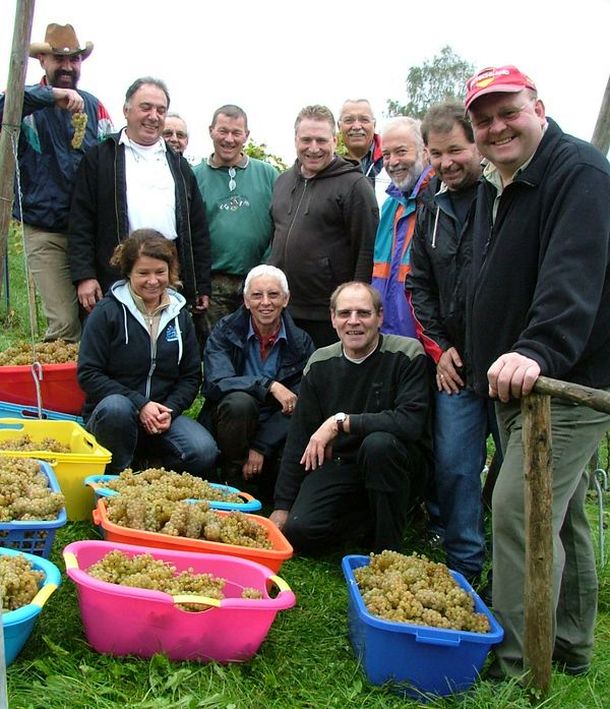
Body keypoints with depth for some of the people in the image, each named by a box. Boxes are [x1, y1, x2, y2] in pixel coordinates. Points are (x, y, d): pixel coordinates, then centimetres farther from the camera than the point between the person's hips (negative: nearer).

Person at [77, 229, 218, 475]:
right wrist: (139, 404, -19)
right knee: (116, 406, -38)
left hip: (163, 414, 3)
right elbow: (88, 374, -10)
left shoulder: (179, 315, 9)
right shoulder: (107, 312, -5)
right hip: (110, 416, -2)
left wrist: (170, 409, -10)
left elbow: (191, 376, 10)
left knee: (204, 453, -25)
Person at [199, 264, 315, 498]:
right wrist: (269, 385, -31)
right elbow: (216, 382, -20)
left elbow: (297, 406, -8)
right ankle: (232, 484, -14)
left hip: (275, 431, 2)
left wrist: (261, 448, -18)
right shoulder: (225, 332, -4)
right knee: (240, 401, -33)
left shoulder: (301, 343, -1)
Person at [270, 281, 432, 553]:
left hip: (401, 467, -3)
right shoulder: (320, 363, 1)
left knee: (379, 443, -36)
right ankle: (365, 516, 11)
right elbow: (299, 436, 3)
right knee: (299, 531, -19)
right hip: (339, 465, 4)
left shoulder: (407, 354, -13)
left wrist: (341, 422, -25)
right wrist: (282, 505, 1)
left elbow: (411, 423, -26)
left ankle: (388, 549, -16)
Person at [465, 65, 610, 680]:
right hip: (514, 378, 10)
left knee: (518, 513, -14)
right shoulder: (493, 185, 15)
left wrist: (539, 350, -41)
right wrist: (472, 351, 17)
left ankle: (517, 670, -3)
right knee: (559, 518, 18)